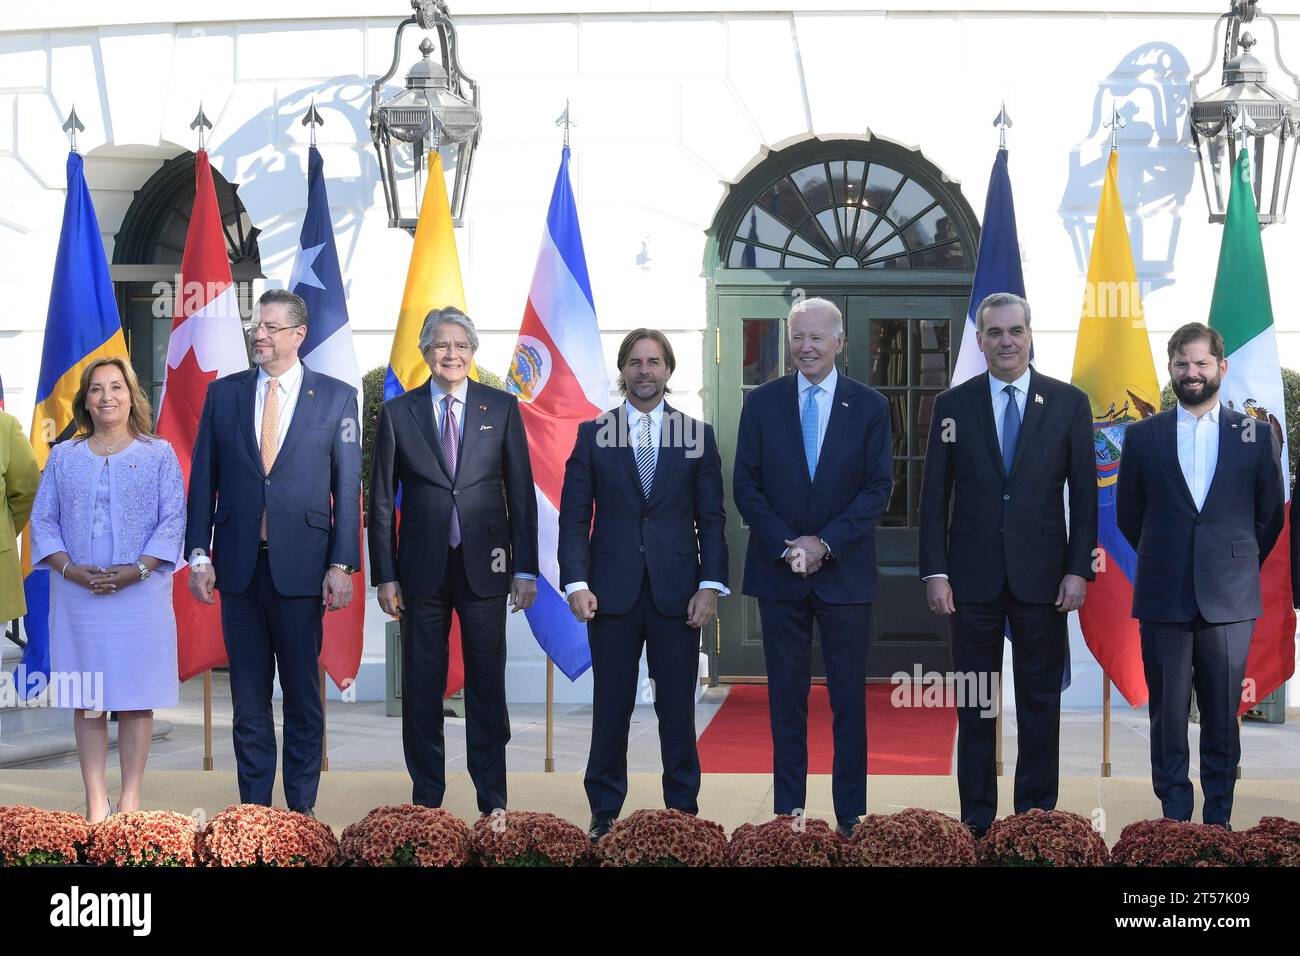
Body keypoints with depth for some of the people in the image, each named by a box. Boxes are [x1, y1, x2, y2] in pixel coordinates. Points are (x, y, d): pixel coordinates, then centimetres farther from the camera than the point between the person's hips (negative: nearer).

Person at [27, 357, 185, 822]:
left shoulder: (158, 454, 5)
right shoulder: (63, 456, 11)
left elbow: (173, 520, -1)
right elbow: (43, 519, 7)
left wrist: (137, 570, -14)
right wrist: (71, 569, -10)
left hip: (140, 593, -2)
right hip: (78, 595, 2)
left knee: (136, 697, 1)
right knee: (87, 700, 3)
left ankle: (130, 800, 7)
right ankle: (95, 804, 8)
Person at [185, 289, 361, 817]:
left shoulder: (336, 397, 1)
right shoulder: (223, 393, 7)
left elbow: (347, 486, -1)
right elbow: (204, 478, 8)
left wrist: (342, 565, -7)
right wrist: (200, 555, 1)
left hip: (301, 565, -2)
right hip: (238, 564, 2)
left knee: (302, 691, 6)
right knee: (248, 694, 8)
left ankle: (301, 807, 16)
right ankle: (253, 806, 17)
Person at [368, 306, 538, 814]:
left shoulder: (502, 408, 4)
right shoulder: (397, 412, 5)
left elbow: (521, 492, 4)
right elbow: (382, 500, 6)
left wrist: (525, 569, -1)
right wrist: (384, 576, 0)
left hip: (485, 566, 0)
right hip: (422, 570, 1)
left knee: (487, 684, 4)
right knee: (421, 687, 7)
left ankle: (493, 801, 14)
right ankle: (426, 797, 18)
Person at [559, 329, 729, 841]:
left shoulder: (697, 434, 6)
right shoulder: (592, 434, 5)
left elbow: (711, 518, 5)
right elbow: (574, 516, 3)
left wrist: (710, 585, -5)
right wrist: (576, 582, -8)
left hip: (676, 591, 0)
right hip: (612, 590, 0)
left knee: (677, 707, 5)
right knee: (611, 706, 6)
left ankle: (683, 811, 15)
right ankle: (604, 812, 16)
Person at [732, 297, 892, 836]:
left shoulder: (869, 406, 1)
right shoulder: (762, 402, 3)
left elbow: (878, 487, -3)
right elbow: (746, 484, 1)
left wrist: (825, 543, -13)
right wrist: (787, 545, -11)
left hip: (845, 570, -1)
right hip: (779, 570, 1)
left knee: (849, 698, 4)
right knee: (786, 696, 6)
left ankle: (851, 813, 12)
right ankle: (787, 809, 13)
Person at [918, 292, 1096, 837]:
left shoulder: (1068, 403, 3)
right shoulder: (953, 405, 4)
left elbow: (1084, 493, 3)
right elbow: (934, 495, 3)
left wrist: (1079, 569, -4)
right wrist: (935, 572, -4)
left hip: (1042, 576, 0)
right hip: (974, 576, 0)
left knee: (1040, 700, 6)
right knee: (974, 704, 6)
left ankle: (1036, 813, 17)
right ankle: (976, 818, 14)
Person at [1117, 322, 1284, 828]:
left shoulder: (1257, 435, 5)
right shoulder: (1142, 436, 6)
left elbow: (1270, 515, 12)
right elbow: (1128, 514, 13)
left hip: (1230, 599, 0)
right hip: (1163, 597, 0)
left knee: (1222, 717, 3)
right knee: (1167, 713, 3)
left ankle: (1219, 819, 14)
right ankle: (1174, 816, 13)